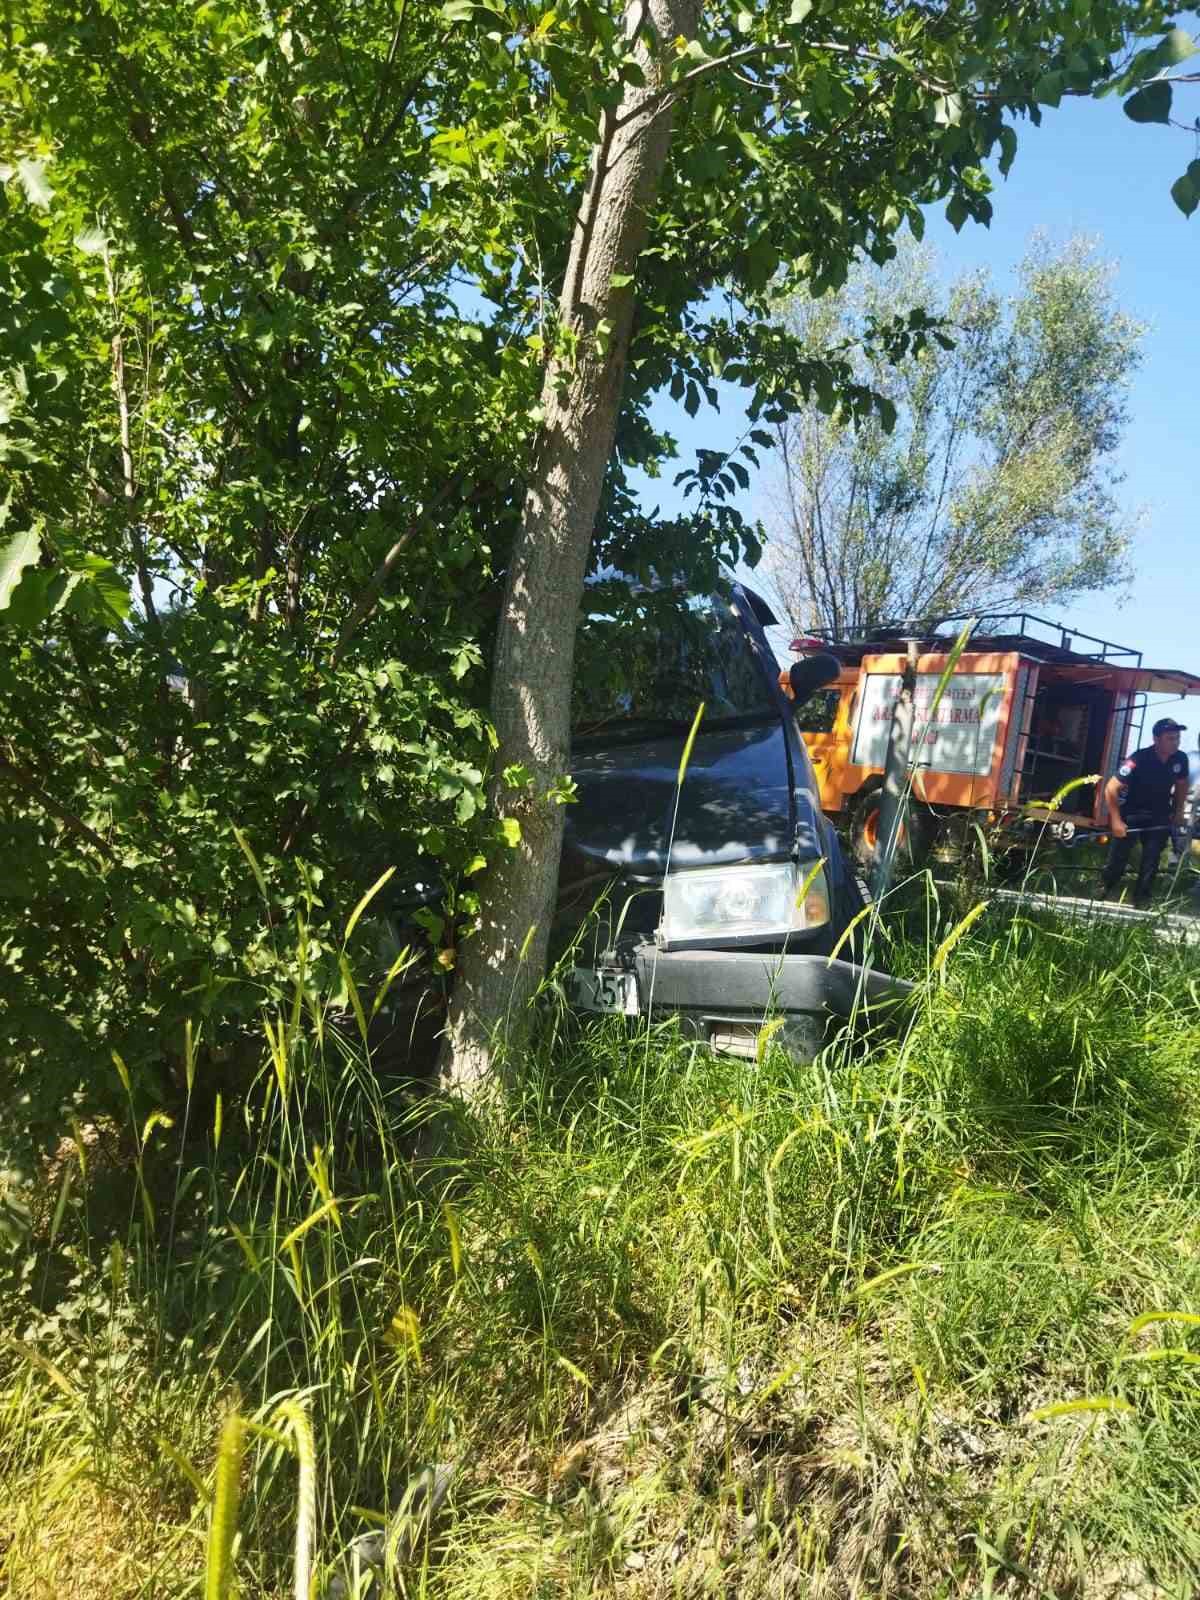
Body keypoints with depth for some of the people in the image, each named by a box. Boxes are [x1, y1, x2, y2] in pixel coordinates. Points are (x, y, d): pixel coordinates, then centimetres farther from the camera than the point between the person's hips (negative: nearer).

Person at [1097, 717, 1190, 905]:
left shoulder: (1180, 759, -13)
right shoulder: (1139, 759, -27)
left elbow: (1181, 784, 10)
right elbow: (1111, 788, -26)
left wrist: (1179, 812, 5)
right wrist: (1116, 820, -27)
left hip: (1160, 816, 4)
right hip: (1132, 812, -4)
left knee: (1152, 860, 1)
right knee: (1119, 855, -2)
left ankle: (1141, 900, 11)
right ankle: (1103, 891, 17)